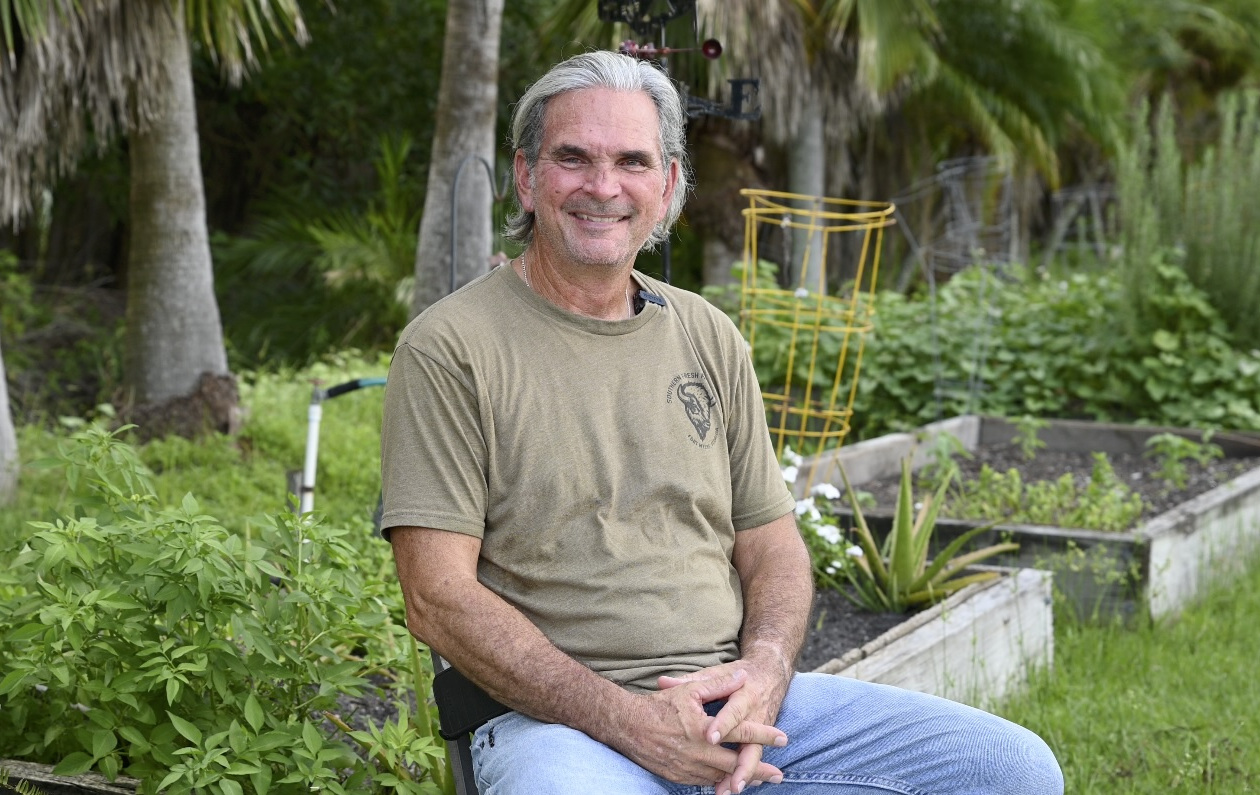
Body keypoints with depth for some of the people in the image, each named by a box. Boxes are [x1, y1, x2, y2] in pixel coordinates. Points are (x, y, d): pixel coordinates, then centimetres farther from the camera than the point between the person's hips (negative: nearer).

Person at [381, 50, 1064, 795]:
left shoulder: (709, 337, 16)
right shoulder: (450, 348, -2)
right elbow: (439, 599, -9)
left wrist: (765, 667, -6)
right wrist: (632, 722, -18)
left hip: (733, 703, 6)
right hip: (560, 718, -6)